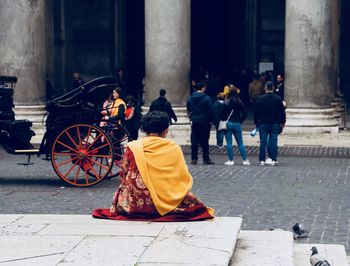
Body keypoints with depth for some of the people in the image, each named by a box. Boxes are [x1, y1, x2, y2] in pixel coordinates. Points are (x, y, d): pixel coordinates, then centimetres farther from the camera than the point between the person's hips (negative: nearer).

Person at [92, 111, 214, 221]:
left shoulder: (132, 148, -4)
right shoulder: (174, 148, -4)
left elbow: (124, 178, 3)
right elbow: (184, 179, 1)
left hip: (135, 205, 1)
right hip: (169, 204, -1)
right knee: (191, 200, 26)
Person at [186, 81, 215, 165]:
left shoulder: (190, 98, 6)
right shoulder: (206, 98, -10)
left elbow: (188, 110, 15)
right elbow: (211, 111, -11)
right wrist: (212, 120, -1)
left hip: (194, 122, 4)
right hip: (204, 122, -4)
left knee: (194, 141, 7)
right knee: (205, 141, 0)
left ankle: (194, 159, 7)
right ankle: (206, 159, 3)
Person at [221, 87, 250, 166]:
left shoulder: (227, 103, -9)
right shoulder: (240, 103, 2)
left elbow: (223, 114, -12)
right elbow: (245, 114, 3)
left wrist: (224, 120, 4)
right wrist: (240, 121, 12)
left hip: (228, 124, -3)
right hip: (237, 124, 3)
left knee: (229, 143, 3)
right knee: (240, 143, 8)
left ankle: (231, 160, 2)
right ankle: (245, 160, 5)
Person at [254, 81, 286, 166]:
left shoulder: (260, 99, -5)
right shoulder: (278, 99, -2)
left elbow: (256, 112, 0)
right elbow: (282, 112, 2)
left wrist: (256, 122, 10)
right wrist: (282, 122, 14)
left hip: (263, 124, -1)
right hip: (275, 124, 1)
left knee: (263, 143, 2)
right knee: (273, 142, 3)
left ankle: (261, 160, 3)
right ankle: (274, 160, 1)